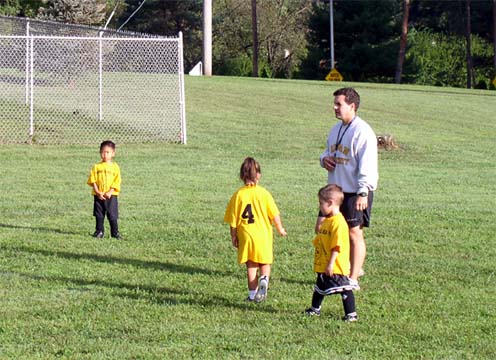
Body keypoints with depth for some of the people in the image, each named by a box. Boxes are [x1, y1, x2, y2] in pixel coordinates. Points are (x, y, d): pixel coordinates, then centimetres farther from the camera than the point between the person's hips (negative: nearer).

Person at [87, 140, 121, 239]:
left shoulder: (115, 167, 1)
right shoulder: (97, 167, 3)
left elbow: (116, 182, -3)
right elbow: (93, 181, 0)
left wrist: (109, 192, -14)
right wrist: (98, 192, -11)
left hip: (111, 195, -1)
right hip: (98, 195, 1)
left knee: (112, 215, 0)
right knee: (99, 215, 7)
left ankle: (115, 232, 7)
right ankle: (99, 231, 16)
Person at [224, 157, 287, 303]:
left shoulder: (238, 195, -5)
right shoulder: (263, 193, -7)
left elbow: (233, 220, -2)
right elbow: (274, 214, -3)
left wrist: (234, 236, 10)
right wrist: (280, 228, 14)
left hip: (246, 236, 1)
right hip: (263, 235, -1)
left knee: (251, 265, 11)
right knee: (265, 262, 15)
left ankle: (253, 294, 9)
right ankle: (264, 279, -15)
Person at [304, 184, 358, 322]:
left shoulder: (338, 222, -20)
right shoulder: (326, 221, 12)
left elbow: (337, 246, -25)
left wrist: (331, 264, -26)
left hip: (335, 267, -10)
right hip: (323, 266, 10)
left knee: (344, 289, -4)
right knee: (319, 288, 22)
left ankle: (351, 314, 0)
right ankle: (315, 309, 37)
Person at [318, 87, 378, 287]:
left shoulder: (362, 131, -16)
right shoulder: (336, 129, 13)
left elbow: (367, 164, -20)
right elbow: (328, 151, 27)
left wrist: (363, 193, -26)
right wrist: (324, 159, 1)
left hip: (355, 192, -9)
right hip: (335, 188, 9)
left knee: (354, 233, -2)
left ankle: (354, 277, 7)